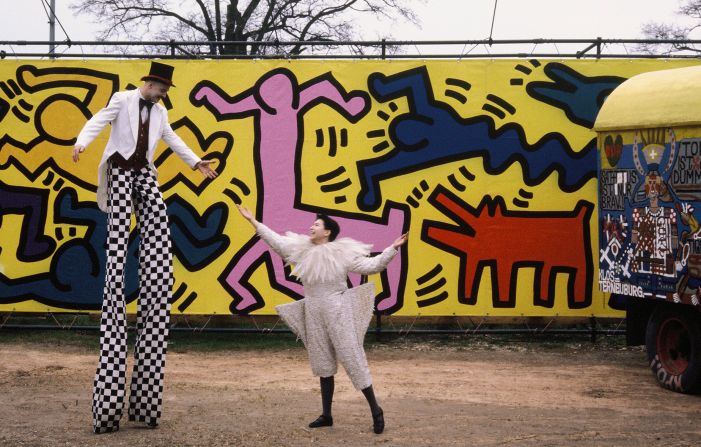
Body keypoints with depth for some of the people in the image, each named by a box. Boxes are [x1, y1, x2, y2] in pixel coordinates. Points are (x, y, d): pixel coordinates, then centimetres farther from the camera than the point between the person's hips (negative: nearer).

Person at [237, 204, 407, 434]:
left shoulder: (343, 253, -7)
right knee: (323, 364, 11)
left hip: (338, 313, -5)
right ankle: (326, 415, 18)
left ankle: (375, 410, 2)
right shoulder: (302, 249, 5)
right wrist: (254, 222, 12)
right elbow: (277, 241, 11)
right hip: (314, 315, 5)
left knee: (353, 360, -6)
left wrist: (392, 249, -17)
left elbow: (371, 266, -7)